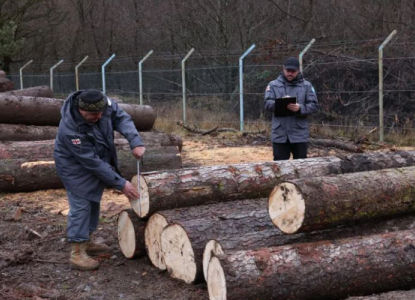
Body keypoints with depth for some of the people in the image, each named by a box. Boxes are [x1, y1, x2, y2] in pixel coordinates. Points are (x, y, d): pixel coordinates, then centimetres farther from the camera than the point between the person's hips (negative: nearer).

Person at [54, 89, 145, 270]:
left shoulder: (103, 104, -25)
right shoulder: (70, 130, -38)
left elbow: (121, 118, -14)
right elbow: (93, 162, -33)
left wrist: (136, 142, -33)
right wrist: (121, 184, -30)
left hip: (98, 161, 7)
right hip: (75, 166, -7)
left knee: (93, 201, 15)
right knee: (81, 205, -10)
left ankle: (85, 242, 30)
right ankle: (77, 254, -5)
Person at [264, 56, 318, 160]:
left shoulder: (306, 85, 7)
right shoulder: (273, 85, 6)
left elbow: (314, 105, -1)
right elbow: (267, 104, -5)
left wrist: (300, 108, -21)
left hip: (300, 134, 0)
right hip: (280, 134, 0)